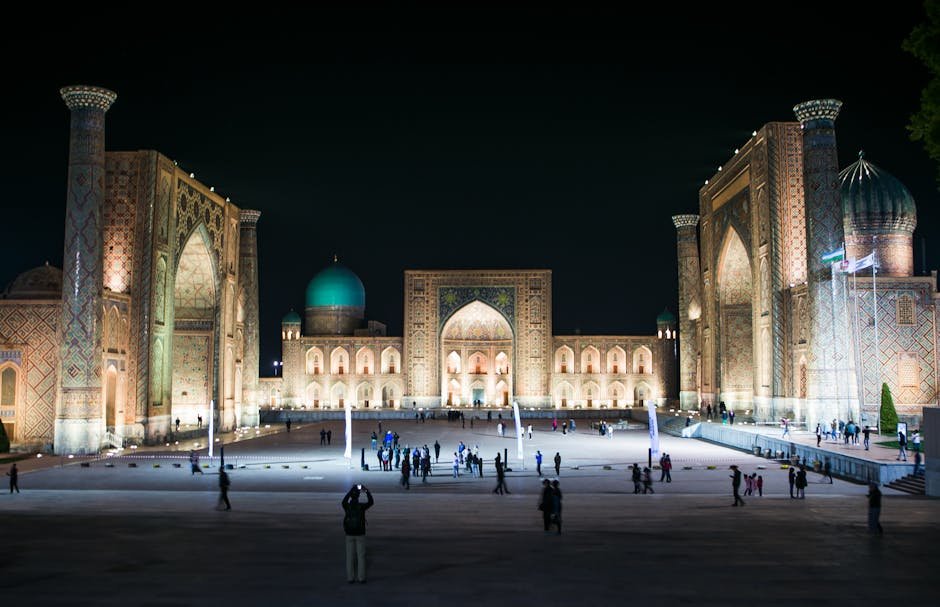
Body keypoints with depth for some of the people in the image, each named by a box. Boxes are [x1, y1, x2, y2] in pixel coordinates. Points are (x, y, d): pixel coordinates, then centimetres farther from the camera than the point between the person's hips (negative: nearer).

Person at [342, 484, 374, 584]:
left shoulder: (346, 506, -6)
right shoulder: (361, 506, -10)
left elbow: (344, 501, 17)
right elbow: (371, 502, 6)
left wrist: (351, 490, 19)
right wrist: (367, 491, 12)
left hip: (349, 534, 2)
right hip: (360, 534, -2)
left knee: (350, 556, 7)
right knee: (361, 556, 4)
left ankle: (350, 578, 9)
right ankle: (361, 578, 4)